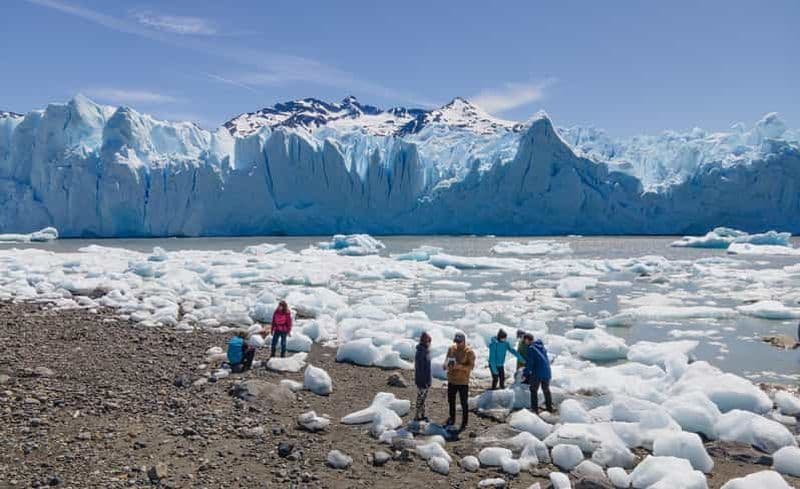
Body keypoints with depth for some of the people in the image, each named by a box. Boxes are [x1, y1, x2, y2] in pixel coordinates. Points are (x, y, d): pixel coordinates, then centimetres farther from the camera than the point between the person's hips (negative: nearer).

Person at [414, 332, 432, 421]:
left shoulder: (425, 350, 6)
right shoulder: (420, 352, -23)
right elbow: (420, 369, -23)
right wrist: (423, 382, -21)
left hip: (426, 380, 9)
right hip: (422, 381, -9)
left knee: (423, 398, 19)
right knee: (420, 399, 3)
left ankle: (422, 415, 31)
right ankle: (417, 417, 15)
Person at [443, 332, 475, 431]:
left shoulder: (469, 352, -14)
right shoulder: (451, 349, 0)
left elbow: (471, 366, -18)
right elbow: (446, 360, 7)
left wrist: (459, 366, -33)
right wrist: (447, 365, -17)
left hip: (463, 382, -5)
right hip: (451, 380, 5)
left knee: (464, 403, 5)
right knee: (451, 401, 20)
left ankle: (464, 424, 17)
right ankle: (452, 419, 39)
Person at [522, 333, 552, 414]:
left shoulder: (531, 348, -12)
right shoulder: (541, 346, 10)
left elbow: (530, 363, -15)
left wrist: (525, 374, -6)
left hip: (537, 372, -7)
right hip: (547, 372, 7)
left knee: (534, 390, 7)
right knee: (546, 389, 20)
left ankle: (535, 409, 7)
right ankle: (549, 407, 27)